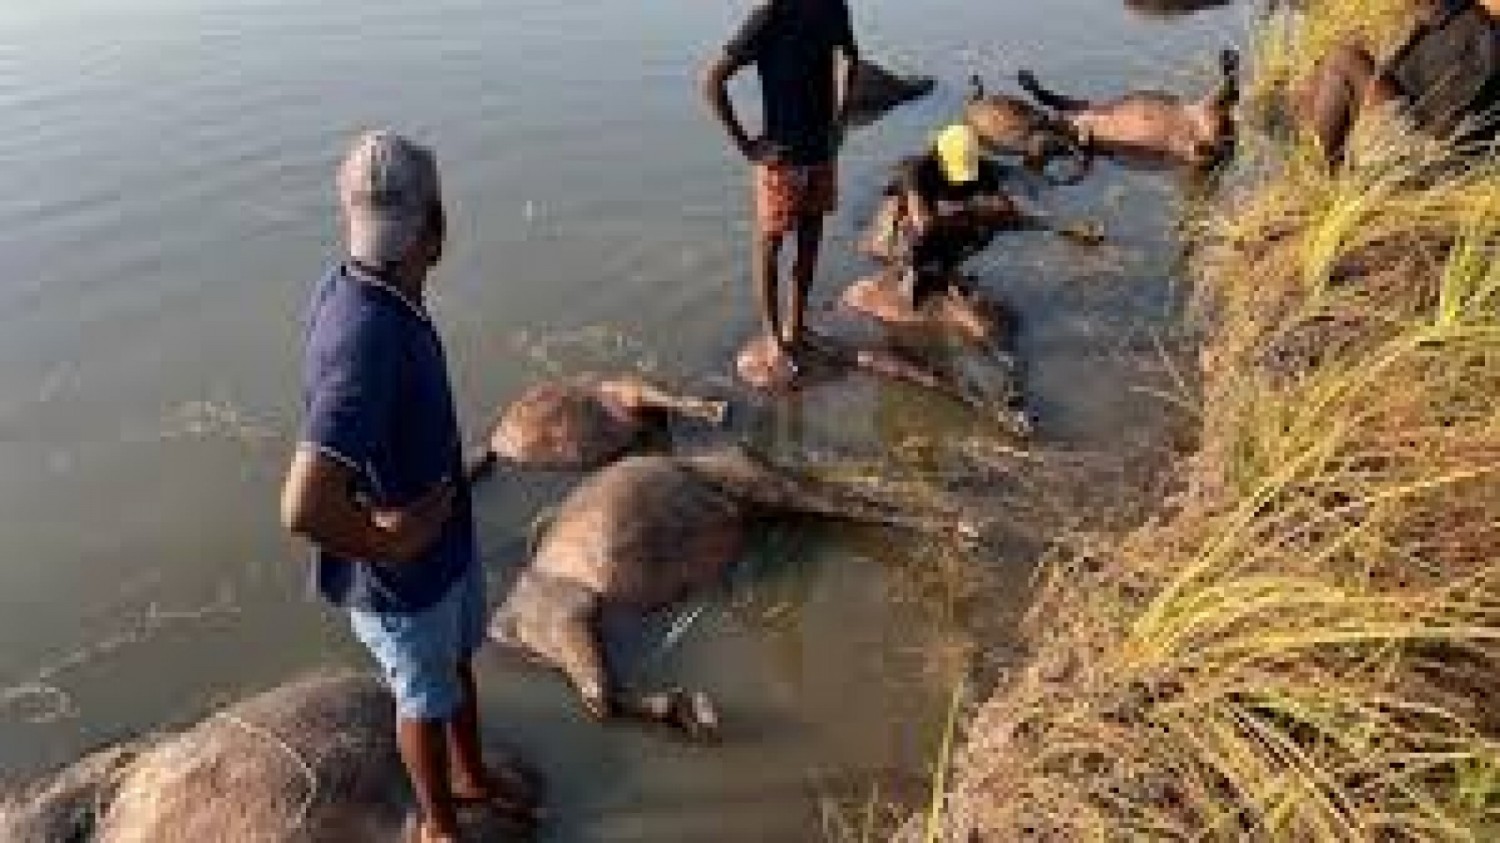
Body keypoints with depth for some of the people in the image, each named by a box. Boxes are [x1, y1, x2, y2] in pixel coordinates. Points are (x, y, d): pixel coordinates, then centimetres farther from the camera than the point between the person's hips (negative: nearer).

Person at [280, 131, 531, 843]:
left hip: (451, 538, 8)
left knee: (458, 662, 29)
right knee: (427, 698, 18)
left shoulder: (353, 285, -10)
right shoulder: (367, 341, -39)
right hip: (404, 574, -8)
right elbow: (305, 509, -47)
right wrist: (387, 543, -27)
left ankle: (472, 776, 56)